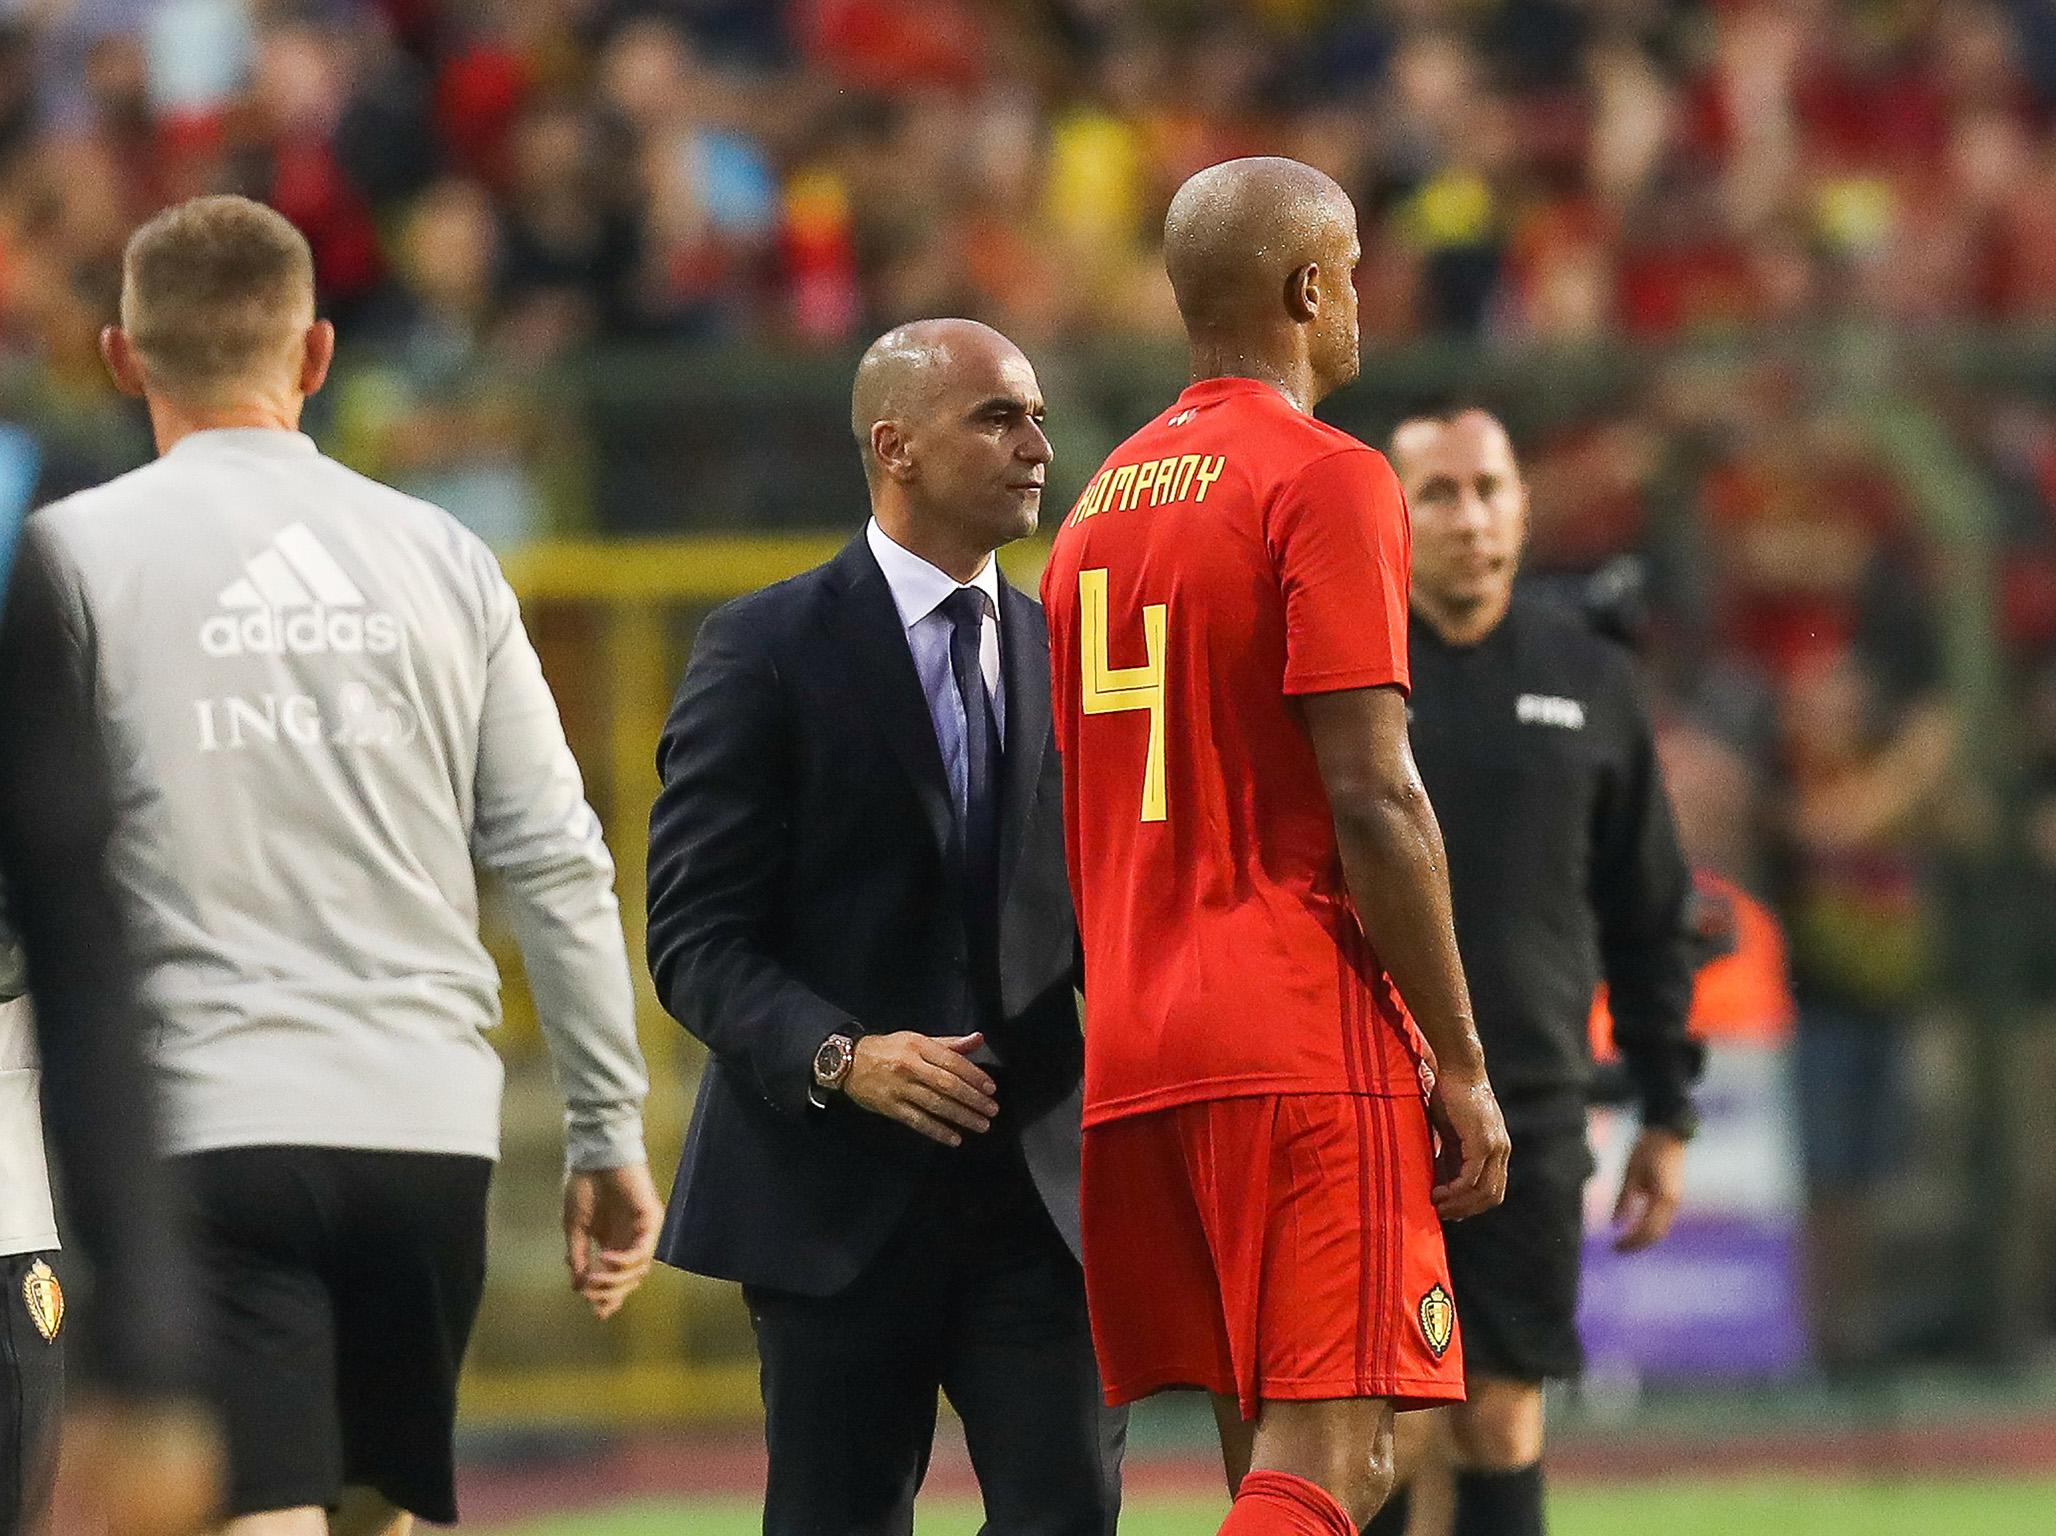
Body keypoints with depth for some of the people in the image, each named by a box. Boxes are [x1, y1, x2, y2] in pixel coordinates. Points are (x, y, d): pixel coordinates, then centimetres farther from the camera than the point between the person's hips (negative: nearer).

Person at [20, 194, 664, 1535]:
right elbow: (561, 869, 9)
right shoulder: (442, 557, 9)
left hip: (209, 1126, -4)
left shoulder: (74, 553, -1)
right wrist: (610, 1133, 15)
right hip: (433, 1122, 4)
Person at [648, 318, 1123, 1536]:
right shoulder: (768, 651, -2)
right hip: (841, 1185, -3)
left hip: (1039, 1182, 4)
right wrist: (838, 1057, -22)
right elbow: (695, 934, -7)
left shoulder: (1070, 657, 13)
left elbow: (1098, 912, 16)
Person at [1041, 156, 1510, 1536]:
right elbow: (1372, 800, -14)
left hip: (1136, 1054, 8)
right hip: (1307, 1045, -8)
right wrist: (1461, 1061, -9)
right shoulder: (1326, 482, -7)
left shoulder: (1102, 502, 17)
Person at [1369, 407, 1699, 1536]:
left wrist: (1667, 1115, 12)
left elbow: (1648, 913, 13)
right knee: (1389, 1432, -6)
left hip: (1531, 1118, 2)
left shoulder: (1590, 678, 8)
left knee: (1504, 1428, 1)